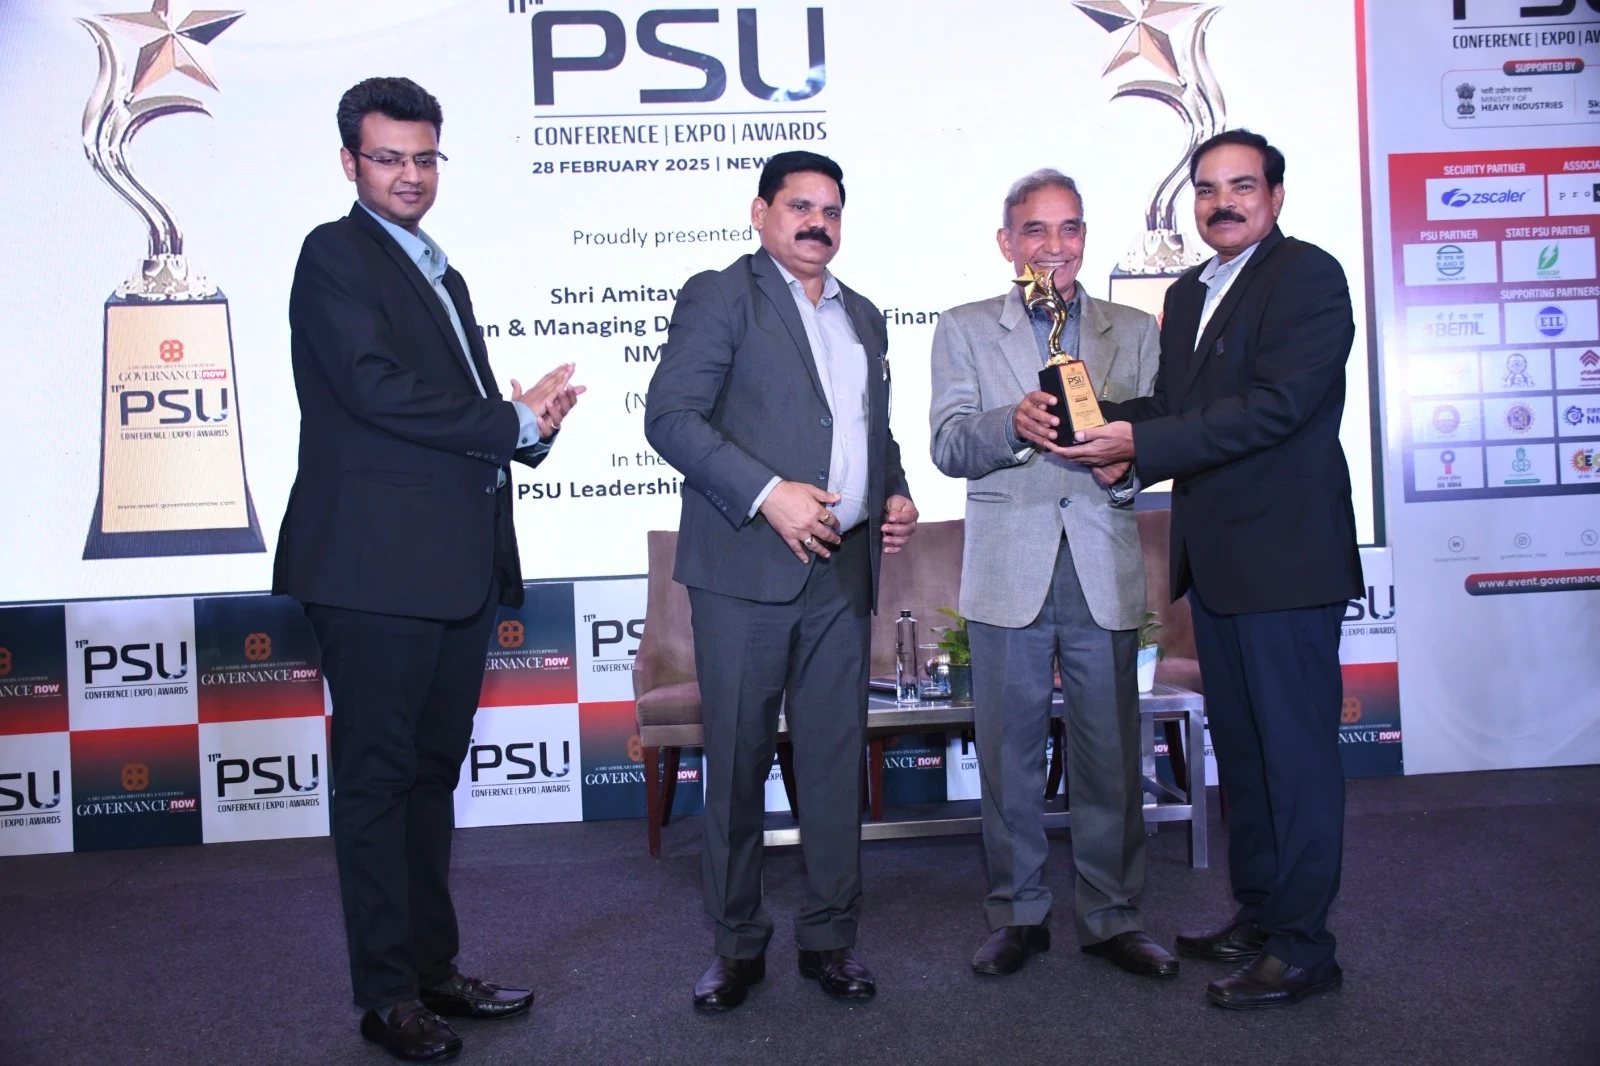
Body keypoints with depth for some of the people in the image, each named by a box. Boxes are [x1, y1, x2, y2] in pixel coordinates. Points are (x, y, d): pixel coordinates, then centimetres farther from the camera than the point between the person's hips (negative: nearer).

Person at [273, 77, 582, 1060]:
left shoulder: (442, 275, 23)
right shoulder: (335, 256, -3)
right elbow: (377, 390, -17)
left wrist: (531, 418, -2)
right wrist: (516, 421, -10)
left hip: (458, 569, 9)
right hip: (377, 568, -8)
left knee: (432, 773, 15)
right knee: (379, 778, 1)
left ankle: (433, 967, 27)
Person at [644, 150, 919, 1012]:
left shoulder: (863, 318, 22)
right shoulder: (720, 296, 2)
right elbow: (670, 416, -10)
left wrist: (895, 492, 9)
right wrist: (768, 495, -18)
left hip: (843, 569, 5)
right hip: (746, 566, -5)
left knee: (836, 757, 8)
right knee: (736, 759, 3)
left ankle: (829, 937, 21)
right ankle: (737, 943, 18)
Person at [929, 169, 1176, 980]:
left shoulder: (1134, 332, 15)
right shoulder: (964, 330, 10)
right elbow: (947, 445, -1)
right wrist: (1014, 424, -20)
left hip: (1105, 570, 1)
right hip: (1009, 571, -1)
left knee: (1111, 754, 4)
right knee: (1009, 753, 5)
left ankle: (1110, 915, 21)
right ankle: (1018, 914, 21)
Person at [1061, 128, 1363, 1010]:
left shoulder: (1307, 277, -9)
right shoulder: (1188, 293, 18)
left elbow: (1273, 406, -20)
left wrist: (1141, 441, -23)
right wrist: (1116, 433, -5)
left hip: (1285, 555, -9)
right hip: (1216, 558, 9)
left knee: (1296, 752, -1)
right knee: (1240, 747, 16)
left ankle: (1302, 947, 10)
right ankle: (1257, 915, 30)